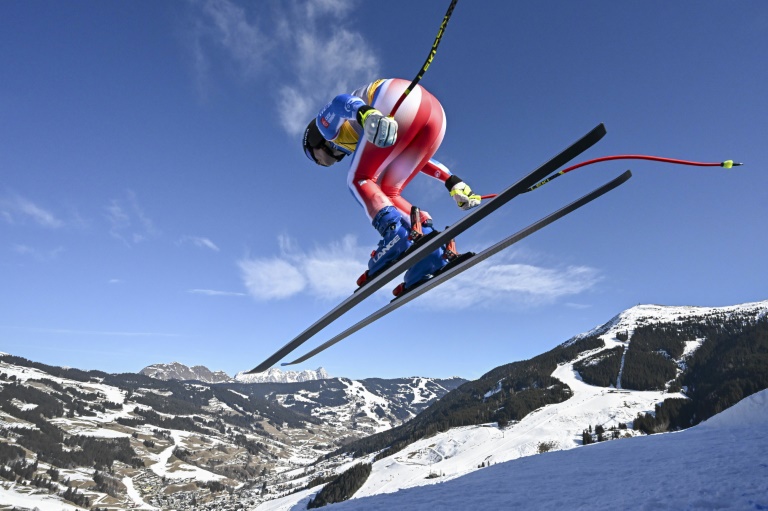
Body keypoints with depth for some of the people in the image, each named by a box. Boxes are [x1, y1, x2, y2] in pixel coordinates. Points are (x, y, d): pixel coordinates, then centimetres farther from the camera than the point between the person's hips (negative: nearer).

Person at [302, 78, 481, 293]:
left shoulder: (326, 122, 22)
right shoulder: (353, 141, 38)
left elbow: (341, 102, -5)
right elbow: (413, 156, 32)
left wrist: (367, 114, -29)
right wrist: (452, 182, 25)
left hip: (401, 100, -8)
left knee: (359, 180, 0)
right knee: (388, 193, 10)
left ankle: (394, 232, -24)